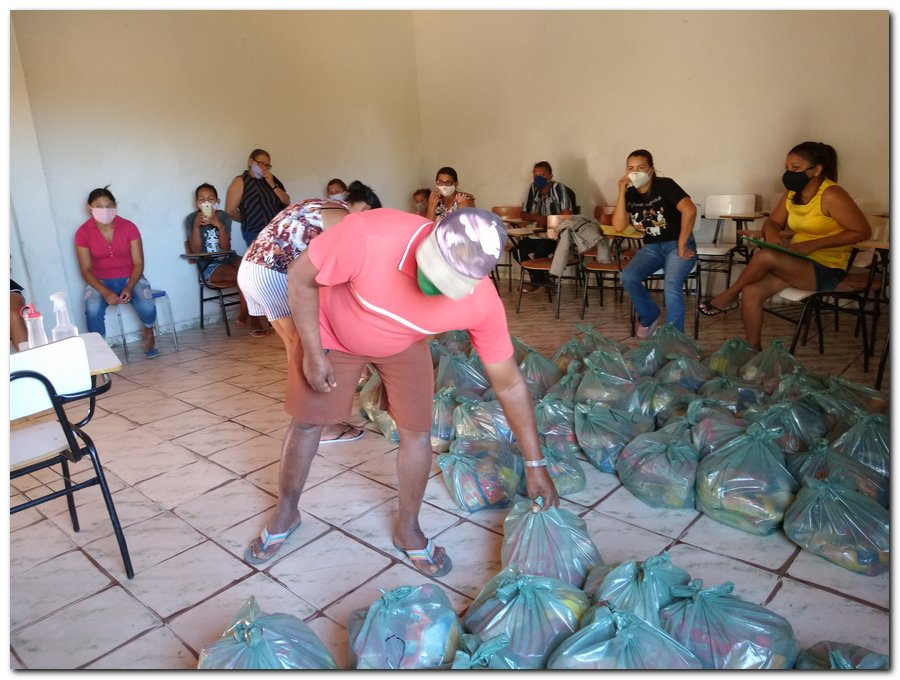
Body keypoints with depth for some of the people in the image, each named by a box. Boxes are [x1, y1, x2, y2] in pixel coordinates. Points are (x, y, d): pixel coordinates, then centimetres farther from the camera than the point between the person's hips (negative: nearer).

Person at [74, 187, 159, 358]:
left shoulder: (128, 227, -7)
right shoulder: (83, 232, -7)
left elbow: (138, 263, -7)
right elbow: (86, 270, -8)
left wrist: (129, 287, -24)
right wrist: (105, 292, -25)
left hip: (130, 278, 0)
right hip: (100, 281, 0)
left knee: (146, 305, -29)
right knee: (93, 309, -32)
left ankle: (148, 334, 6)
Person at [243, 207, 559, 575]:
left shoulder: (482, 301, -33)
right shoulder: (366, 234, -42)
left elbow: (509, 383, -19)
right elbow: (301, 278, -23)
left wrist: (535, 464, -13)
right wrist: (313, 353, -22)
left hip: (404, 347, 2)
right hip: (331, 332, -1)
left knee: (417, 431, -4)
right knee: (306, 422, 8)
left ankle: (408, 528, 22)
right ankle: (285, 513, 34)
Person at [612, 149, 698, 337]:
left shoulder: (665, 185, -12)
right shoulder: (630, 194, 3)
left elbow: (689, 210, -25)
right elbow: (619, 227, -9)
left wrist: (681, 246, -22)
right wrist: (621, 192, -14)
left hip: (677, 244, -5)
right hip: (652, 247, 5)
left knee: (671, 287, -30)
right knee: (628, 277, -22)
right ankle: (649, 316, 4)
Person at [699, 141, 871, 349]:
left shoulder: (831, 196, -15)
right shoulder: (792, 193, 6)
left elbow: (863, 231, -15)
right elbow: (773, 221, 16)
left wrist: (813, 244, -21)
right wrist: (771, 233, -10)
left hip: (825, 270, -6)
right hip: (797, 263, 7)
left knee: (765, 256, -29)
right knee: (751, 292, -16)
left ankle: (729, 296, -5)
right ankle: (753, 350, -5)